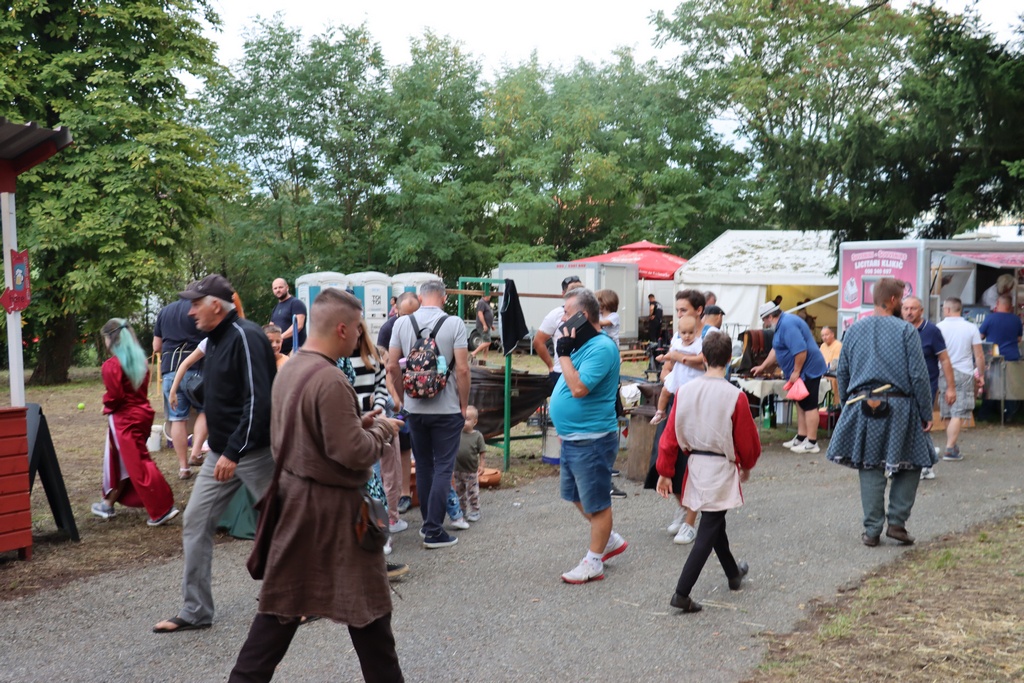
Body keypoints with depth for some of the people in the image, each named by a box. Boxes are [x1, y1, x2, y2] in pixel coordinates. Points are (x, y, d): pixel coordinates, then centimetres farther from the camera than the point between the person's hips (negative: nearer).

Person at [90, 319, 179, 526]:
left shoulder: (111, 365, -17)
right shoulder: (140, 360, 7)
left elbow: (114, 396, -20)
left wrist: (106, 406, 1)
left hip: (125, 419, -8)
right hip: (142, 413, 8)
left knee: (138, 465, -5)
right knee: (122, 461, 20)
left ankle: (162, 510, -9)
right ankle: (108, 503, 33)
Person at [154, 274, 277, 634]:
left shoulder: (245, 337, -18)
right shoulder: (214, 340, 12)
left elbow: (258, 401, -25)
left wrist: (234, 452, -27)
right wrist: (218, 448, 18)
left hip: (254, 451, -9)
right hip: (221, 452, 9)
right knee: (195, 523, 6)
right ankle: (195, 611, 15)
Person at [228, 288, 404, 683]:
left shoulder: (290, 369, 7)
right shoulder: (330, 380, -23)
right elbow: (352, 453, -24)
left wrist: (358, 423, 9)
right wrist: (381, 430, -6)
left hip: (296, 497, 9)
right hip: (330, 507, -9)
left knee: (284, 599, 15)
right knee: (366, 605, 7)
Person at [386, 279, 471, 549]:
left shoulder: (402, 323, 0)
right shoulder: (454, 324, -9)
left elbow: (392, 366, 1)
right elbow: (462, 369, -13)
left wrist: (402, 397, 14)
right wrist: (464, 405, -2)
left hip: (415, 407, 4)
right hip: (446, 408, -3)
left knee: (423, 466, 16)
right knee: (443, 468, 2)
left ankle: (428, 523, 26)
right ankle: (433, 532, -1)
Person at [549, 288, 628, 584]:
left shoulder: (601, 348, -20)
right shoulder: (584, 345, 11)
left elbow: (579, 388, -28)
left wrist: (564, 353, -21)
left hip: (591, 439, -11)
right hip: (571, 437, 11)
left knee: (595, 502, 3)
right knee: (576, 496, 21)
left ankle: (593, 563, 13)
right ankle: (610, 540, 37)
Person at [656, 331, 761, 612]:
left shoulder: (685, 391, -6)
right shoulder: (735, 397, -17)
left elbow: (671, 435, -3)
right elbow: (747, 440, -6)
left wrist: (665, 471, 6)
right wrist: (747, 465, 14)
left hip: (695, 465, 5)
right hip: (722, 470, -5)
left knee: (715, 523, 24)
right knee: (708, 533, 0)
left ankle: (733, 573, 45)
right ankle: (682, 593, -5)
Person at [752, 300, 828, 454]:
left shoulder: (788, 324, -21)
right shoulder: (782, 324, 14)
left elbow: (801, 350, -28)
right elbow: (776, 350, 25)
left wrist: (796, 371, -21)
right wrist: (762, 367, 29)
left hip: (808, 370, -11)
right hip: (802, 371, 11)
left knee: (809, 405, -8)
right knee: (801, 404, 14)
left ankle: (812, 443, -6)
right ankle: (801, 437, 20)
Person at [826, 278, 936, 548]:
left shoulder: (854, 329, 7)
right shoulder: (906, 331, -6)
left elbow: (842, 372, 11)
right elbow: (918, 376, -8)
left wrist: (846, 406, 21)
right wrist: (927, 414, -1)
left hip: (862, 406, 4)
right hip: (898, 407, -3)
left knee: (870, 467, 8)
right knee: (910, 464, 14)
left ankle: (872, 530, 9)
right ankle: (896, 521, 9)